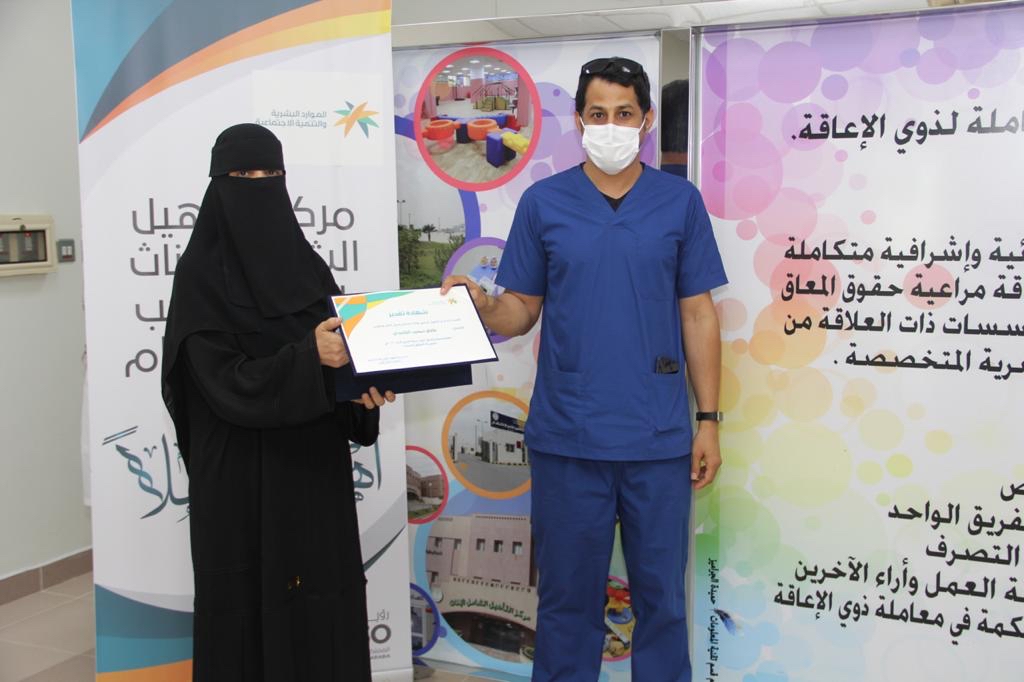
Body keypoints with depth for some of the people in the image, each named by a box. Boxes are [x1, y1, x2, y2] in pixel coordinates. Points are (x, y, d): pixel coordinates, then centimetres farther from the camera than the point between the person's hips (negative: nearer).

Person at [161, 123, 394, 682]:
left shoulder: (306, 264, 8)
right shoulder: (200, 275, -8)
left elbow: (338, 347, 5)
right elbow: (224, 382, -16)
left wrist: (365, 384, -17)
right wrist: (307, 358, -29)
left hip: (315, 465, 5)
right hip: (241, 478, -4)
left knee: (322, 596, 9)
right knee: (250, 602, 4)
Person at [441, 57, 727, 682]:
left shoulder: (681, 202, 4)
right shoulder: (543, 202, 3)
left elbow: (698, 315, 5)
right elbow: (521, 312, 6)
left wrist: (709, 420, 1)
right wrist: (480, 304, -17)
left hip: (659, 437, 0)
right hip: (567, 437, 0)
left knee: (661, 593, 11)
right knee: (569, 593, 11)